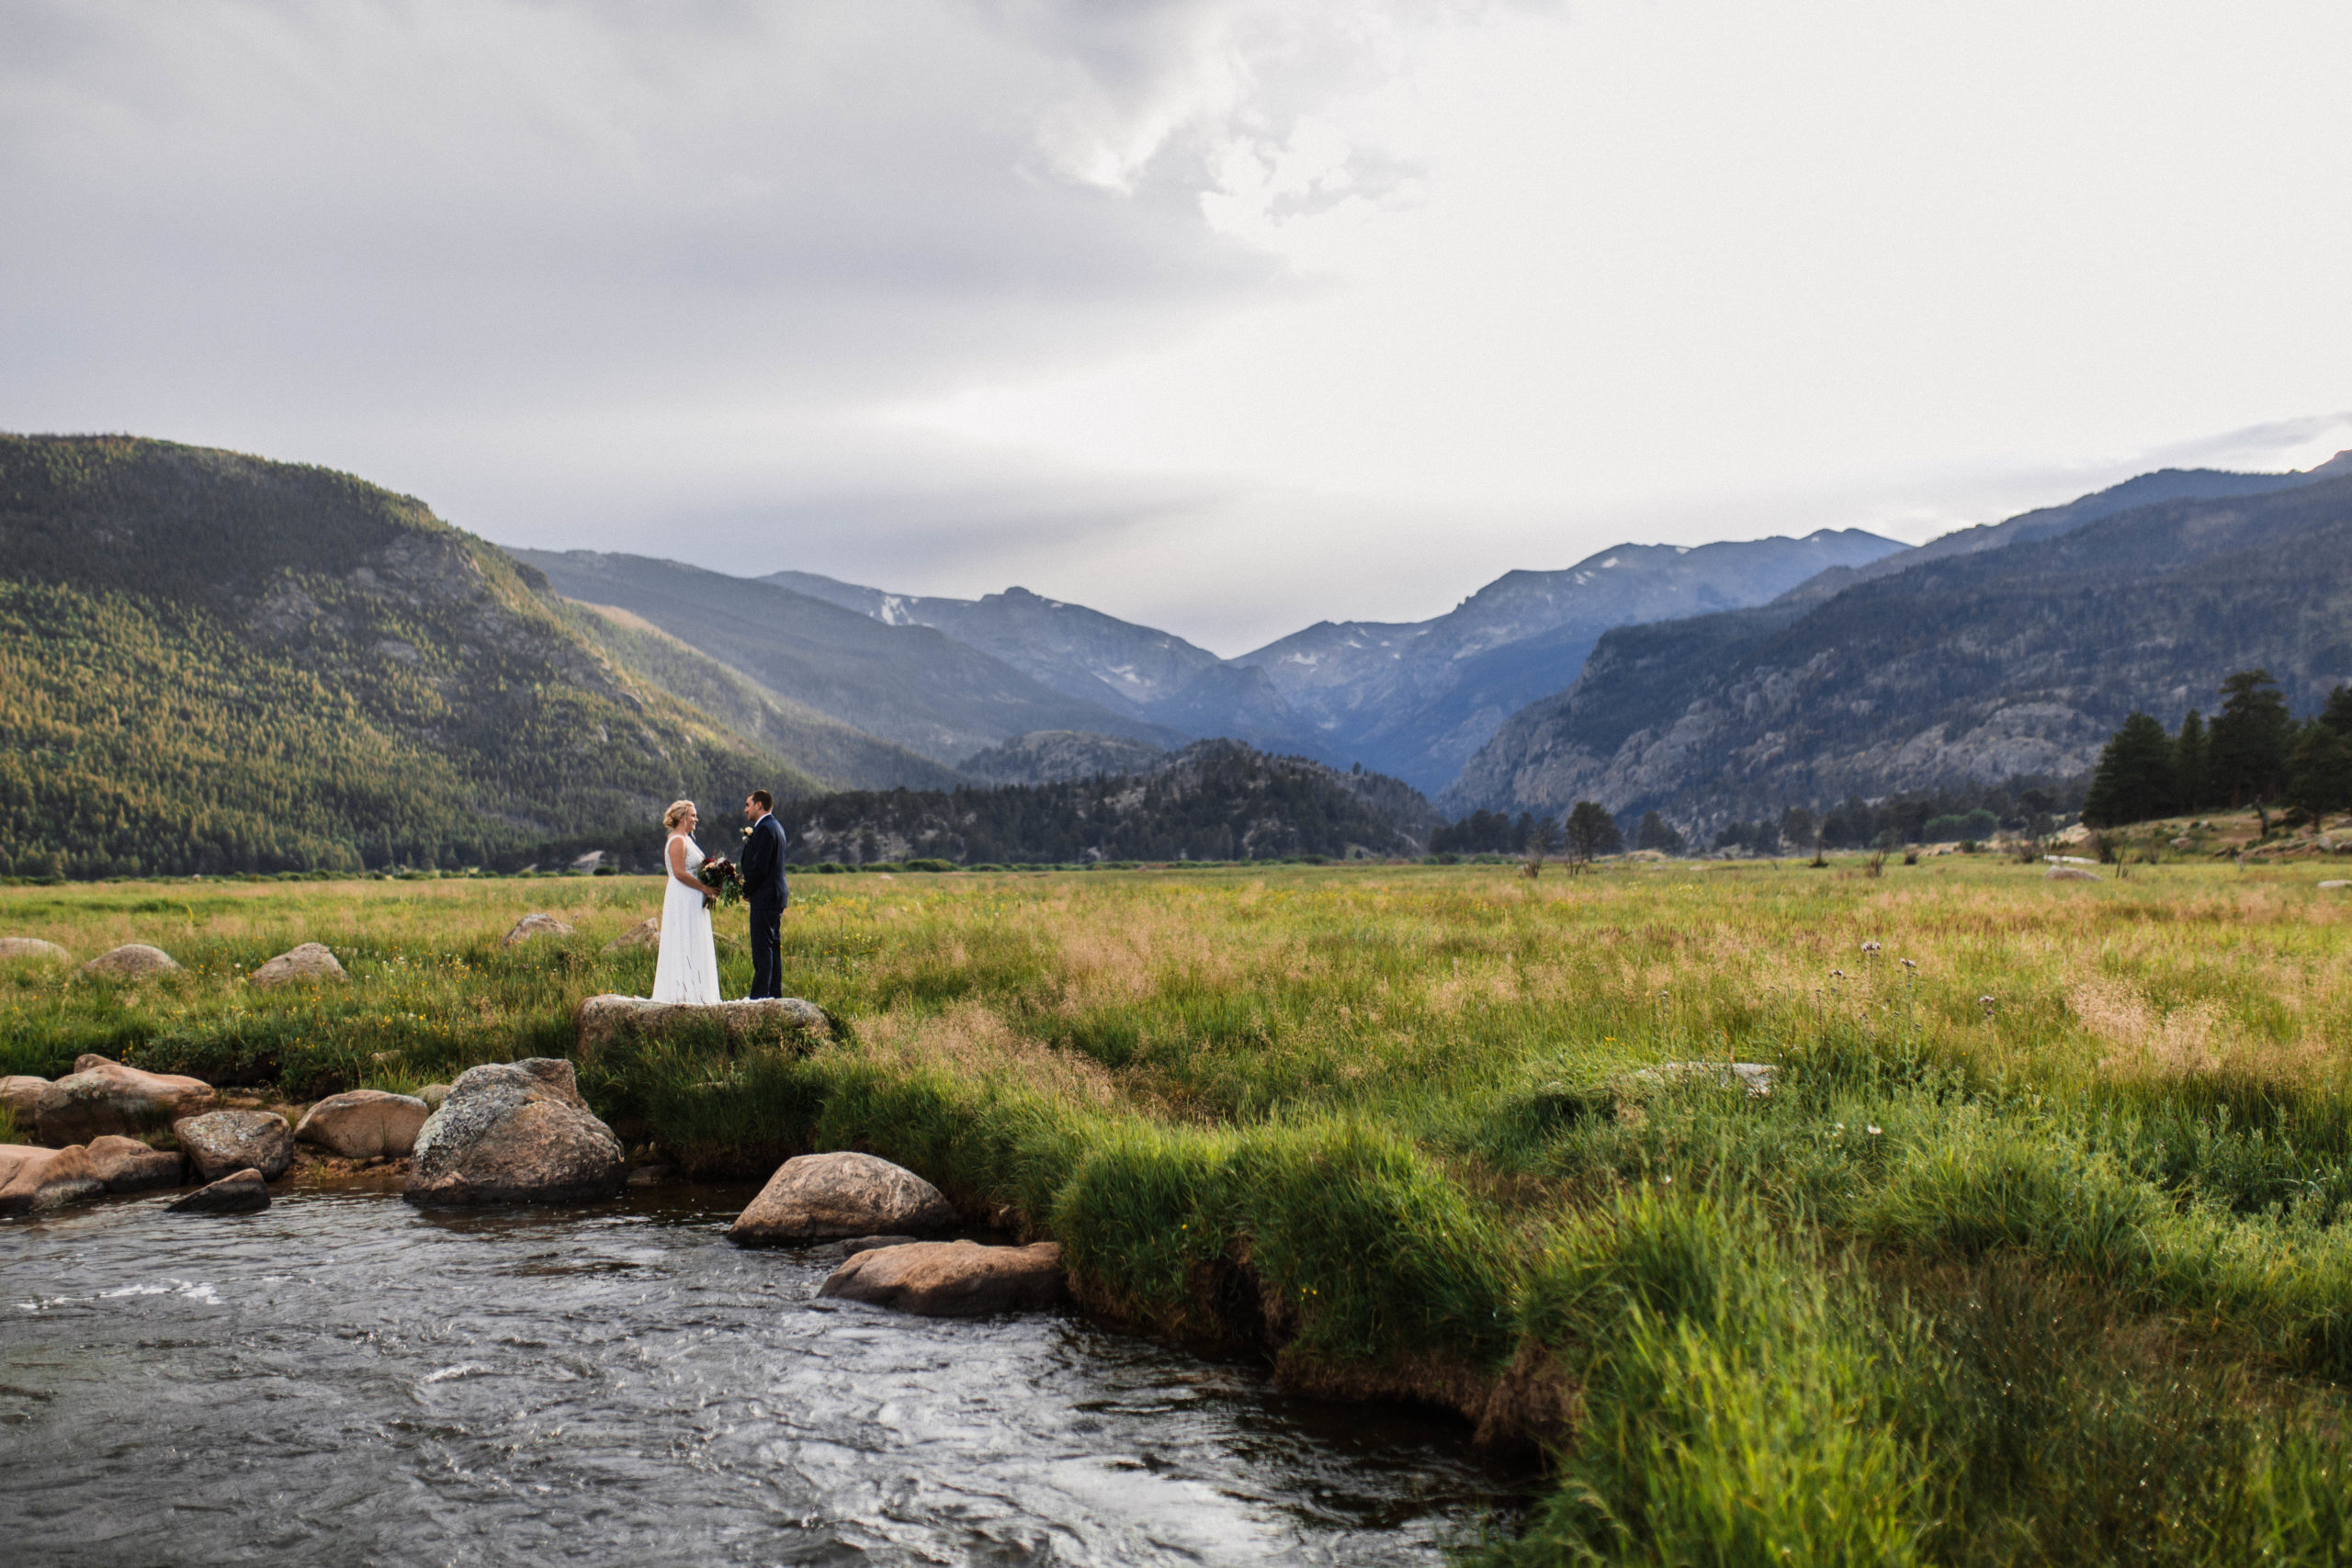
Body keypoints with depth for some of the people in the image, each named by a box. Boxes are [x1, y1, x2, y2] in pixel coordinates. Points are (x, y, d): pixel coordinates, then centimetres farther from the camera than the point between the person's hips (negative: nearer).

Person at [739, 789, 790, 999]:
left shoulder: (765, 829, -16)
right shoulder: (775, 826, 16)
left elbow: (759, 867, -19)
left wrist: (746, 892, -7)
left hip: (764, 898, -10)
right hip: (776, 896, 10)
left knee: (762, 949, -9)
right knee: (773, 948, 12)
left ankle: (759, 996, -9)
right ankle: (775, 994, 15)